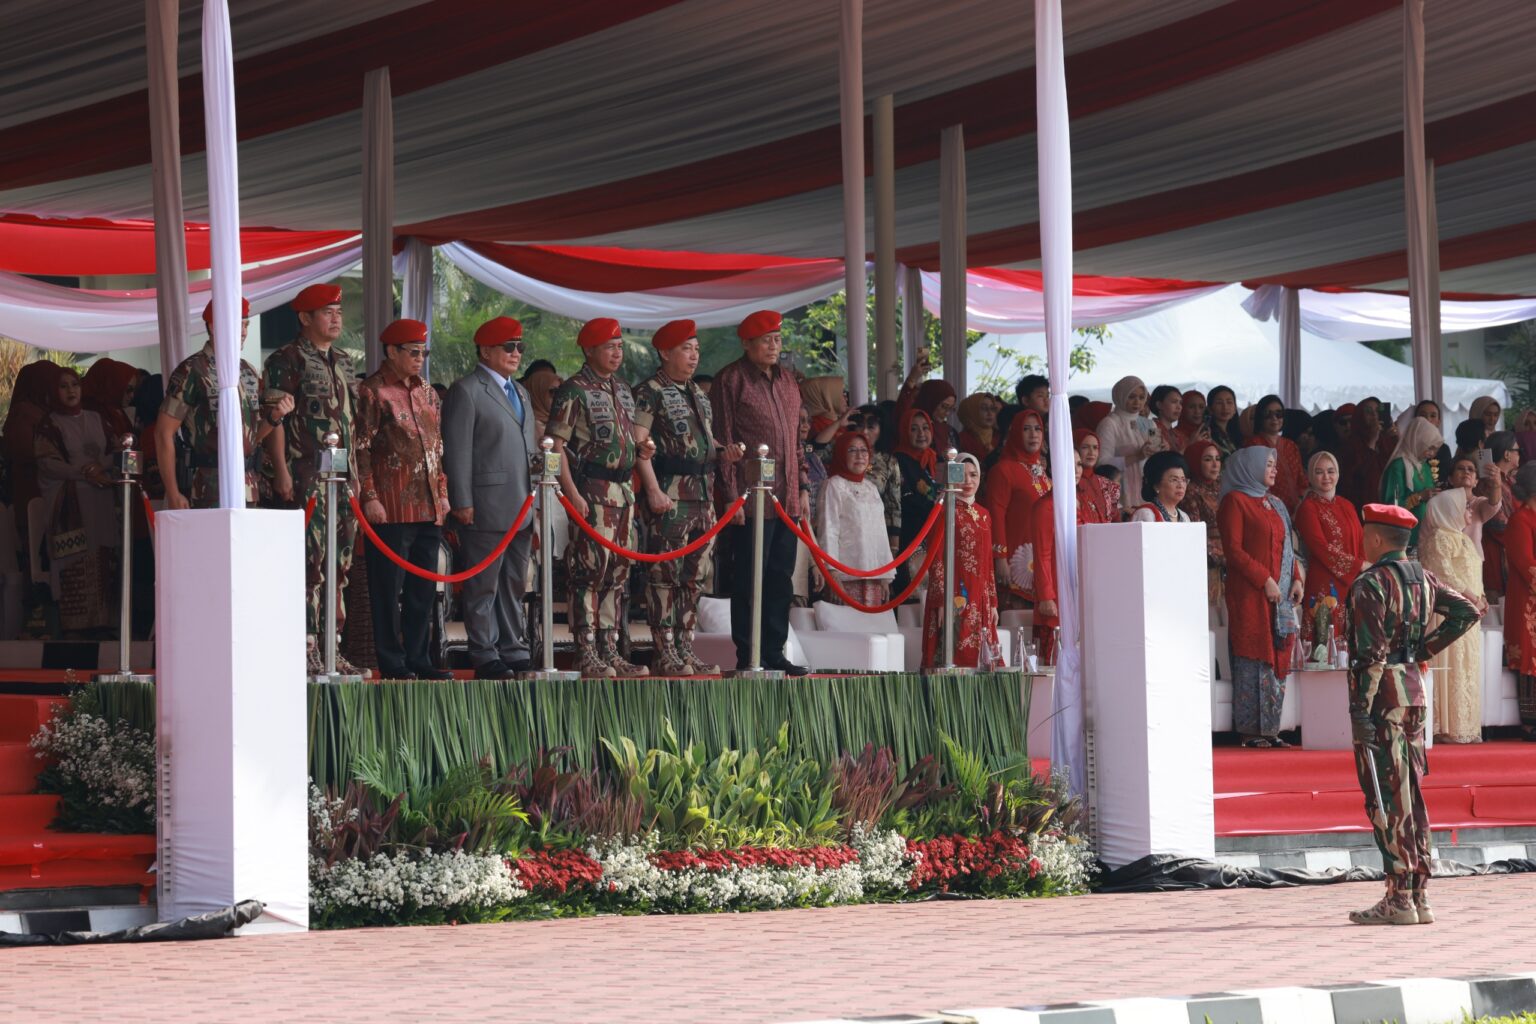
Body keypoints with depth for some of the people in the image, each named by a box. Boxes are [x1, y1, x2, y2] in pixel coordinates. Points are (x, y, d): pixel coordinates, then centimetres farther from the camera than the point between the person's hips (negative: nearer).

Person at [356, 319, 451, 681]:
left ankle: (418, 659, 16)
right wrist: (369, 497, -15)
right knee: (388, 587, -2)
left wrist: (442, 491, 16)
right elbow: (361, 448, -9)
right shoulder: (373, 392, -6)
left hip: (429, 508, 7)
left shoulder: (427, 393, 17)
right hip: (391, 509, -7)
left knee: (424, 588, 10)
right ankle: (392, 662, 2)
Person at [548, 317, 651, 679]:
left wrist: (641, 449, 4)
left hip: (623, 490, 8)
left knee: (617, 572, 9)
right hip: (591, 491, -8)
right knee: (590, 569, -9)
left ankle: (609, 651, 14)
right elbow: (557, 444, -12)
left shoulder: (624, 391, 18)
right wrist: (573, 493, -19)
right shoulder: (574, 391, -7)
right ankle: (587, 654, -7)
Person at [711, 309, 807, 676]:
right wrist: (731, 495, -13)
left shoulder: (787, 381, 17)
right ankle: (747, 657, 0)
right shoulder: (732, 380, -5)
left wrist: (802, 488, 16)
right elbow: (724, 441, -9)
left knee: (781, 577, 9)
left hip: (786, 496, 7)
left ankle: (774, 653, 15)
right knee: (750, 578, -4)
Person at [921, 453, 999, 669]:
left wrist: (992, 602, 14)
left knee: (979, 662, 4)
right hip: (955, 600, -7)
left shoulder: (983, 515, 16)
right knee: (955, 660, -9)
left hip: (980, 601, 7)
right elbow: (936, 561, -8)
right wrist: (943, 602, -15)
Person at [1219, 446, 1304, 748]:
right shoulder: (1235, 501, -4)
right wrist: (1265, 580, -16)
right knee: (1254, 658, -8)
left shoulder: (1274, 504, 20)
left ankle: (1270, 729, 7)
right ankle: (1251, 731, -5)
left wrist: (1297, 578, 6)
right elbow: (1233, 549, -11)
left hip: (1280, 594, 8)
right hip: (1249, 594, -8)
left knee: (1278, 658, 4)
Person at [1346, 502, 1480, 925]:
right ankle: (1419, 895, 13)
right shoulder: (1422, 579, 11)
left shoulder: (1371, 584, -13)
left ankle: (1398, 899, -7)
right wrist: (1426, 649, 13)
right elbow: (1466, 612, 13)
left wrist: (1360, 711, -17)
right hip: (1414, 689, 8)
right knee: (1410, 791, 12)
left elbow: (1371, 653, -18)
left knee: (1385, 795, -6)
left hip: (1383, 694, -8)